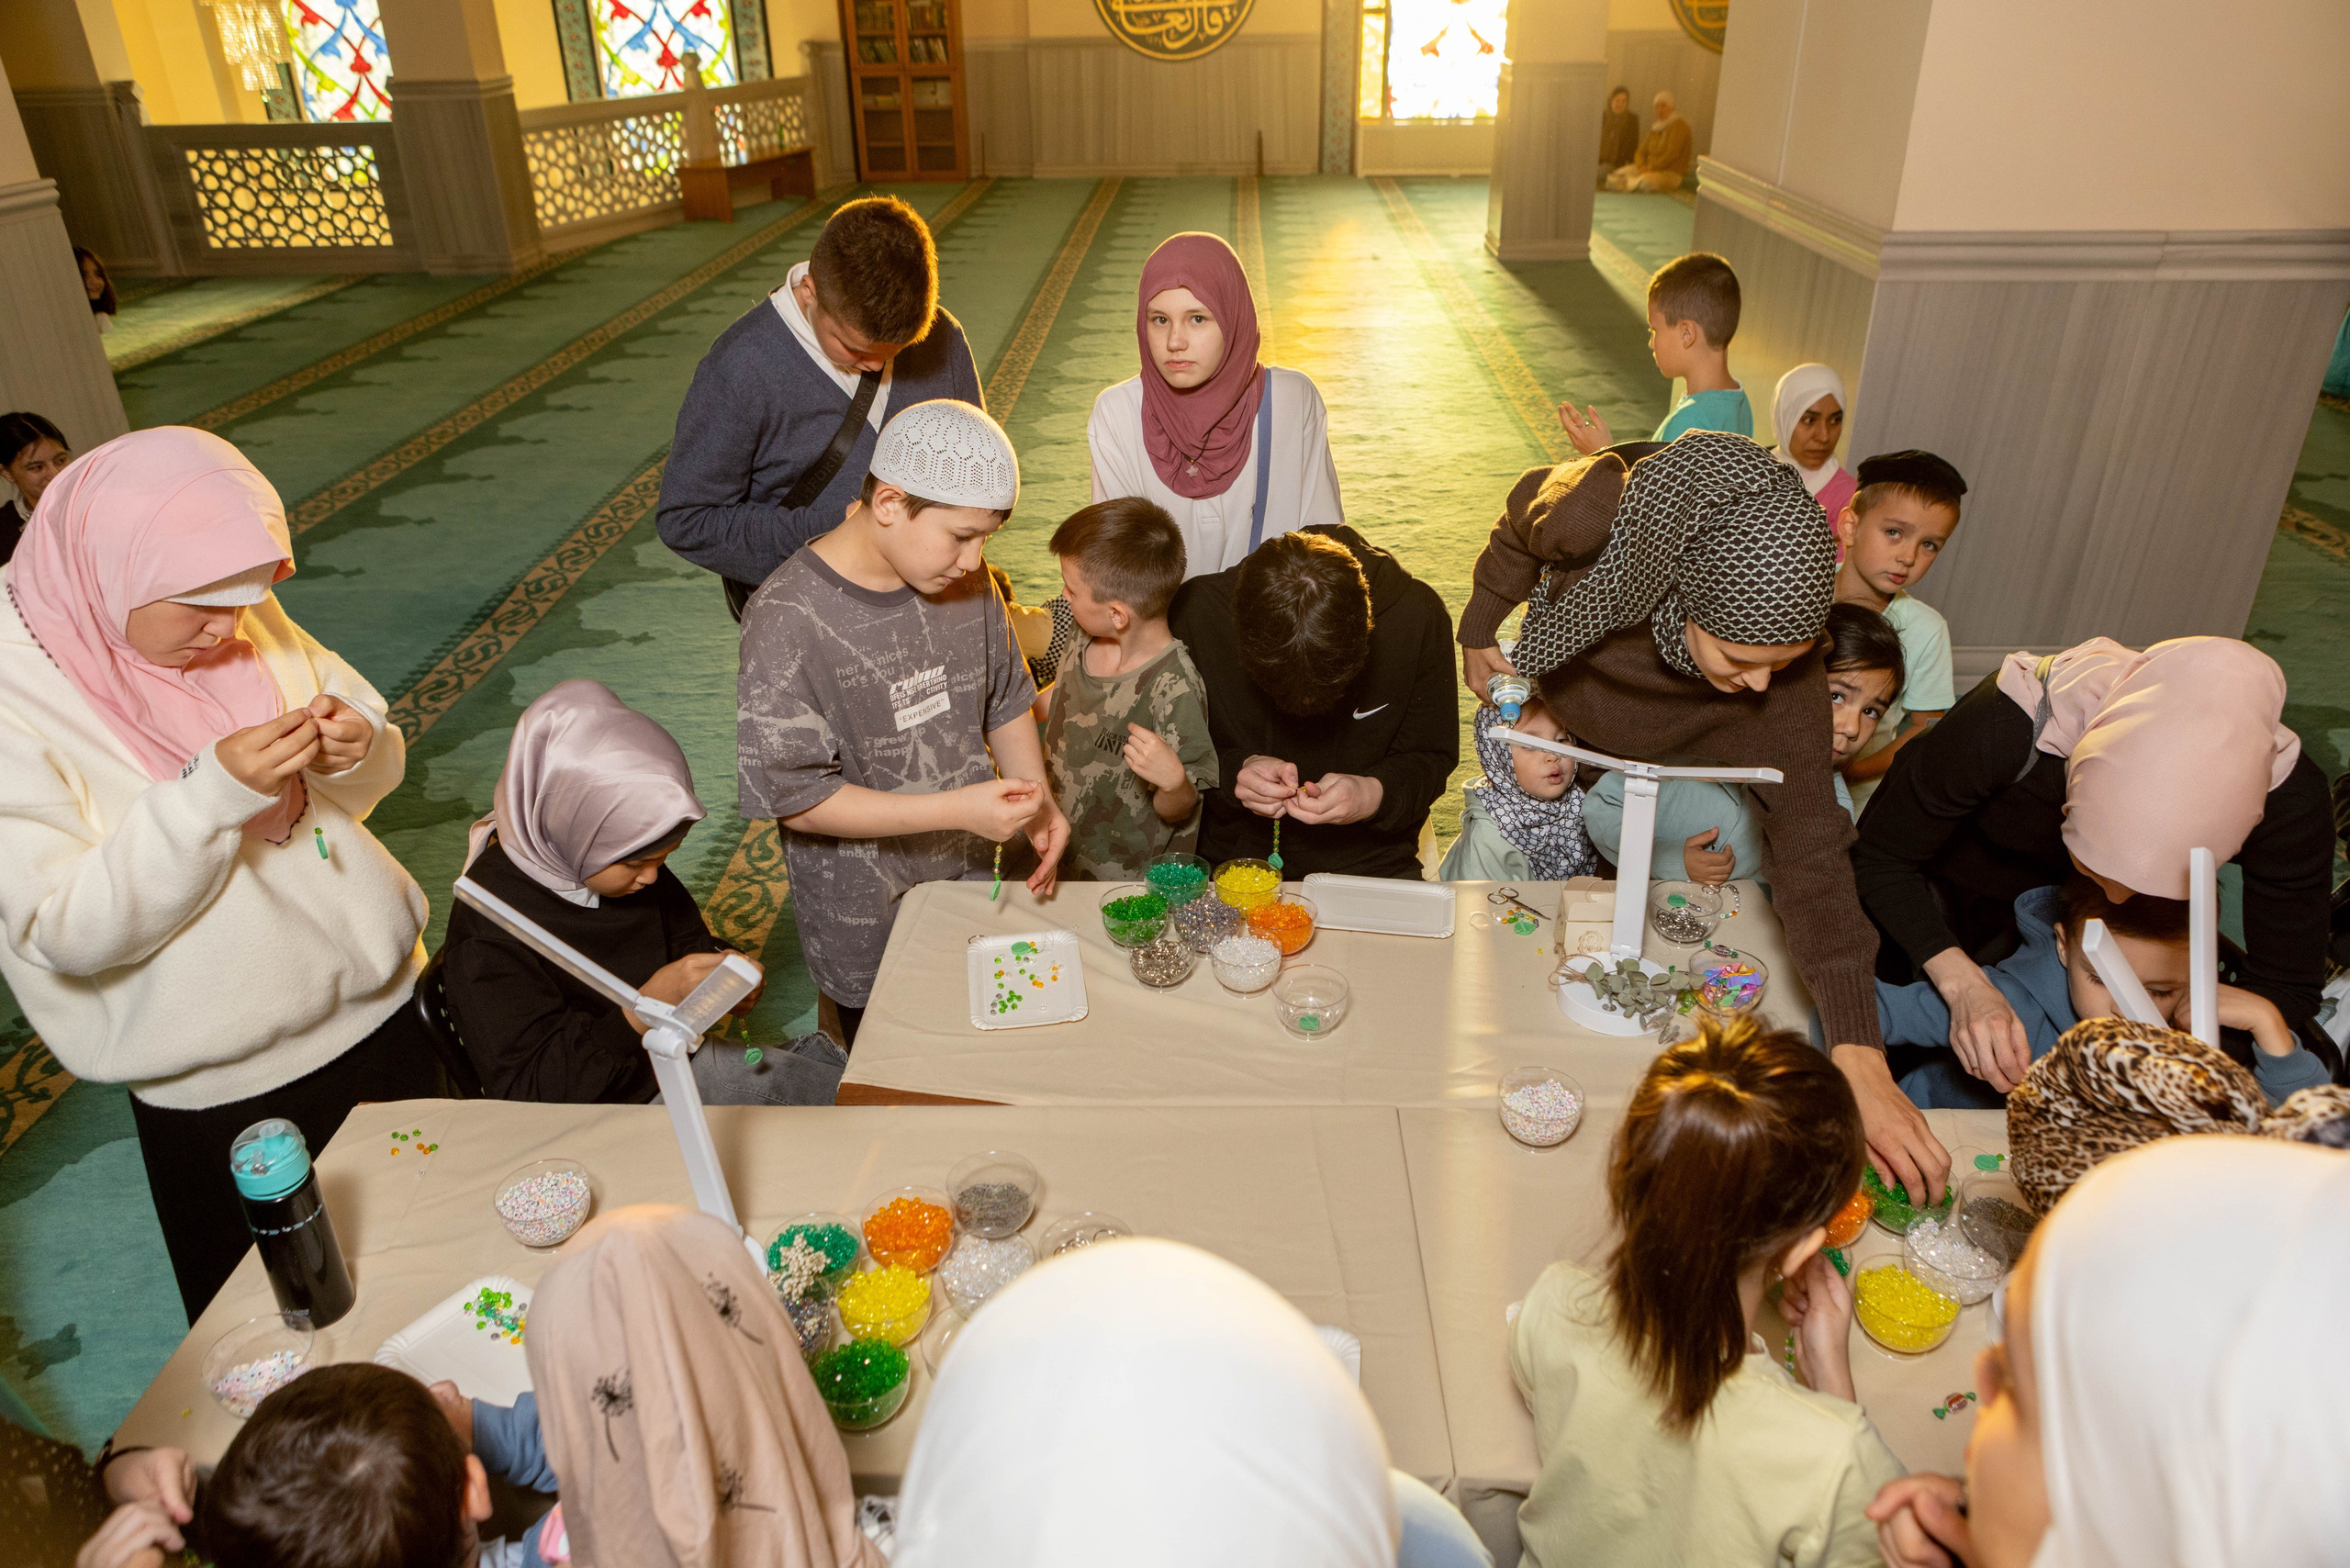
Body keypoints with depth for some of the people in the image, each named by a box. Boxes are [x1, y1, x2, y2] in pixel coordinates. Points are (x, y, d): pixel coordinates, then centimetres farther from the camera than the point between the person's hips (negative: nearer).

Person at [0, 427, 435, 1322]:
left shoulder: (246, 624, -4)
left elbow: (372, 778, 6)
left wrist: (356, 750, -18)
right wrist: (212, 794, -33)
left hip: (382, 1006, 5)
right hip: (223, 1088, -5)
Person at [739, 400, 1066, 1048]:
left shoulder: (967, 582, -7)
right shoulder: (786, 621, -26)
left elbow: (1006, 701, 8)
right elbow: (798, 798, -23)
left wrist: (1038, 803, -10)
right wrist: (959, 808, -29)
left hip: (972, 875, 5)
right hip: (865, 918, -5)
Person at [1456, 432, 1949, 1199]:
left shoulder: (1787, 677, -39)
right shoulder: (1589, 513, -44)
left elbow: (1810, 851, -41)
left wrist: (1858, 1055, -48)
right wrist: (1478, 629, -5)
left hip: (1671, 762, 0)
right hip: (1556, 718, 1)